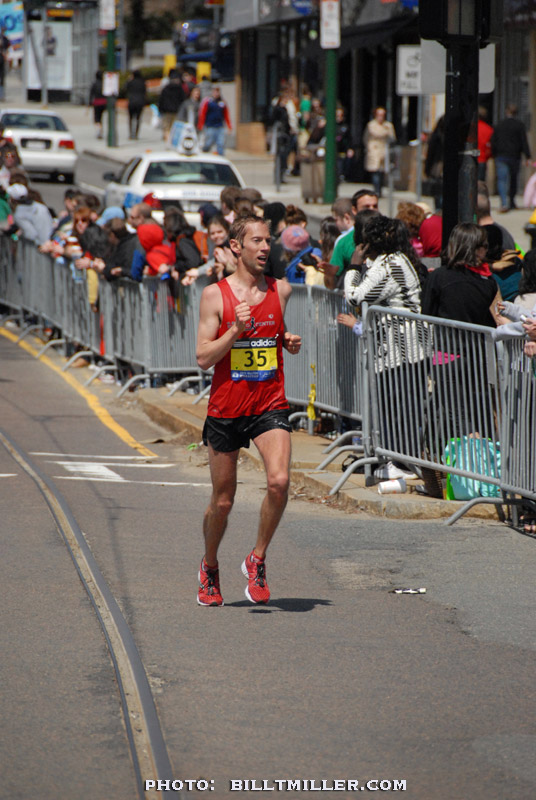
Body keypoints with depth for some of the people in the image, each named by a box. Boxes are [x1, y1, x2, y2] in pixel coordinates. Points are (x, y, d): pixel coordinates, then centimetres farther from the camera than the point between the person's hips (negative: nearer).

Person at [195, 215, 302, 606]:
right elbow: (204, 357, -9)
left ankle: (258, 559, -2)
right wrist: (237, 329, -22)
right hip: (226, 408, -2)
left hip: (270, 405, 2)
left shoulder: (281, 290, 5)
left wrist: (290, 342, 2)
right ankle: (210, 567, 34)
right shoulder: (215, 295, -5)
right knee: (222, 501, 9)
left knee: (279, 481, -22)